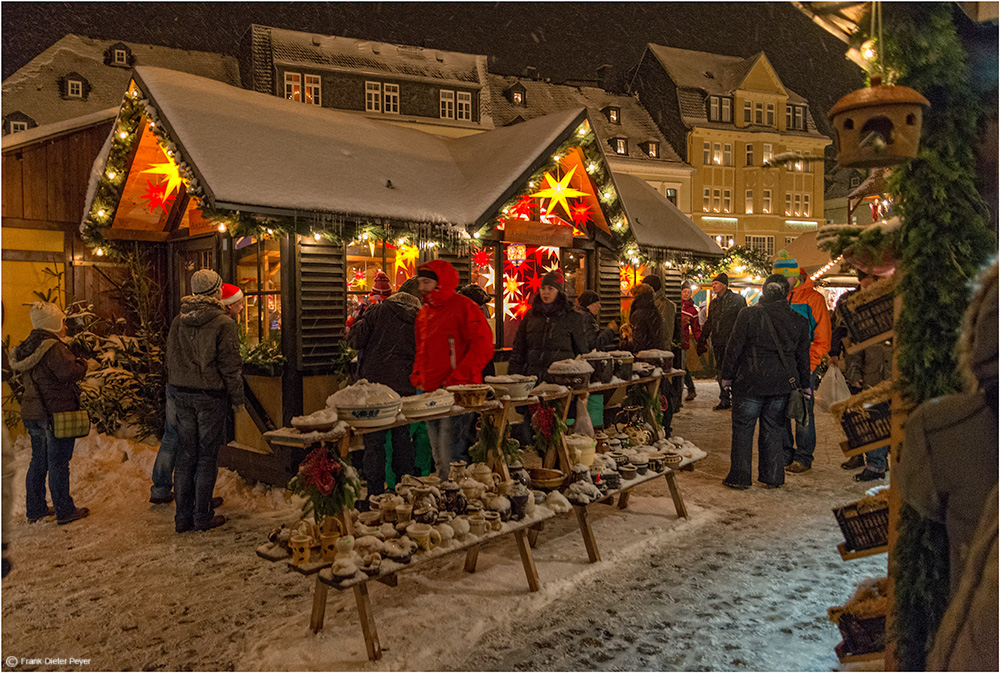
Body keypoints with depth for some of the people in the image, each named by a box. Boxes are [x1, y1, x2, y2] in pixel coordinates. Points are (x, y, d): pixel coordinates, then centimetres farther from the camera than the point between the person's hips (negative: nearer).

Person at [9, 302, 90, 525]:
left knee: (38, 461, 17)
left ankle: (35, 509, 27)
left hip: (32, 413, 9)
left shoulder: (26, 348, 11)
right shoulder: (52, 347, -18)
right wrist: (82, 364, -5)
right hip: (58, 413, -9)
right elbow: (69, 373, -26)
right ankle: (64, 511, 9)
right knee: (58, 463, 0)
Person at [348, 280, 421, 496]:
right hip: (405, 388, 3)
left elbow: (355, 340, -2)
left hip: (375, 383, -3)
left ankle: (375, 493, 5)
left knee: (374, 441, 3)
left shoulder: (378, 312, 0)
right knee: (402, 439, 15)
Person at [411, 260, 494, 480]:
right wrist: (417, 377, 11)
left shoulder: (464, 307, -7)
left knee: (452, 456, -10)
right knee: (439, 459, 14)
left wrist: (457, 379, -18)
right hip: (431, 393, 8)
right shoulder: (424, 313, 17)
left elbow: (483, 347, -14)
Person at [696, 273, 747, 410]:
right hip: (718, 342, 7)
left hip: (732, 342, -6)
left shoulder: (737, 300, -2)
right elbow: (708, 323, 23)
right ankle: (724, 400, 16)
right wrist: (702, 340, 17)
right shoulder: (714, 303, 17)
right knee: (720, 372, 8)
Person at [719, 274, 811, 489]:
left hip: (750, 382, -3)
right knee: (774, 429, 13)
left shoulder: (748, 314, -8)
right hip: (783, 383, 3)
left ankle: (739, 477, 9)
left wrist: (727, 375, 3)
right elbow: (802, 356, 10)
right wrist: (804, 384, 20)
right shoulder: (798, 321, 3)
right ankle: (772, 478, 19)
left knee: (743, 427, 6)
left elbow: (734, 347, -7)